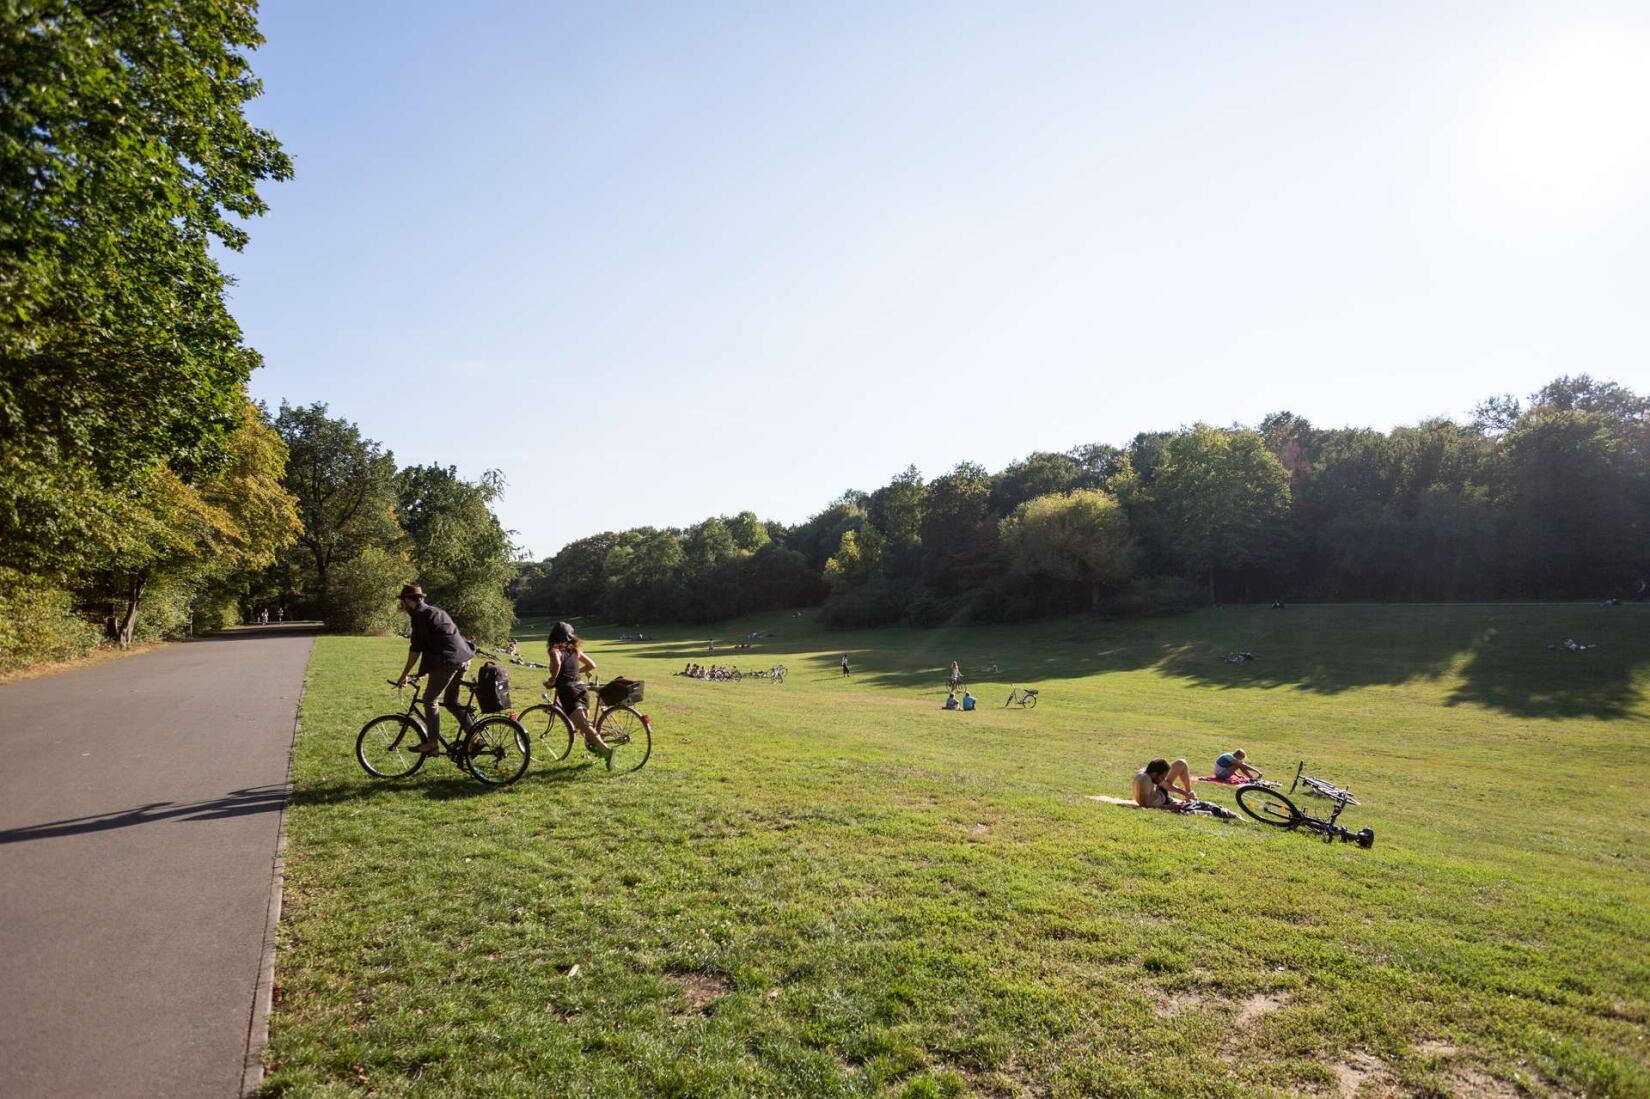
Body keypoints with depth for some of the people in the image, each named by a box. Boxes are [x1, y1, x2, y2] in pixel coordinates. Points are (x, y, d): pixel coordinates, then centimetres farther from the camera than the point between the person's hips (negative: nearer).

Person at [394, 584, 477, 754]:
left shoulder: (420, 615, -5)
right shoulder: (434, 611, 24)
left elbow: (416, 649, -7)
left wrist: (404, 675, 0)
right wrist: (430, 669, 38)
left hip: (449, 660, -9)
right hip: (463, 658, 9)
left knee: (430, 700, 2)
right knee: (451, 701, 18)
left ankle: (432, 743, 4)